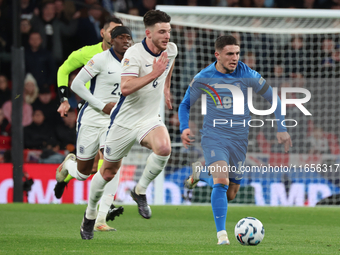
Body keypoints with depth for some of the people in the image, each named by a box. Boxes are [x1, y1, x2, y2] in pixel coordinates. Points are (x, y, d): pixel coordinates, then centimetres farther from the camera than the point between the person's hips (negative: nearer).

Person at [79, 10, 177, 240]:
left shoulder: (171, 49, -4)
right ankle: (90, 214, 35)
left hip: (150, 119, 4)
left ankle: (140, 191, -6)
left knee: (164, 148, -30)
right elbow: (126, 88, -35)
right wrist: (153, 74, -40)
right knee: (109, 171, 10)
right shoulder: (134, 54, -22)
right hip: (125, 121, -4)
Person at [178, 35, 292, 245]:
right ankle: (222, 234, -21)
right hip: (213, 137, -2)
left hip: (239, 139, 2)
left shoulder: (247, 75, -7)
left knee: (230, 194, 10)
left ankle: (200, 173, 39)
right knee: (221, 181, -25)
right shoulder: (203, 78, -6)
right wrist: (184, 128, -11)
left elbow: (273, 98, 4)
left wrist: (282, 129, -1)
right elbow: (185, 105, 8)